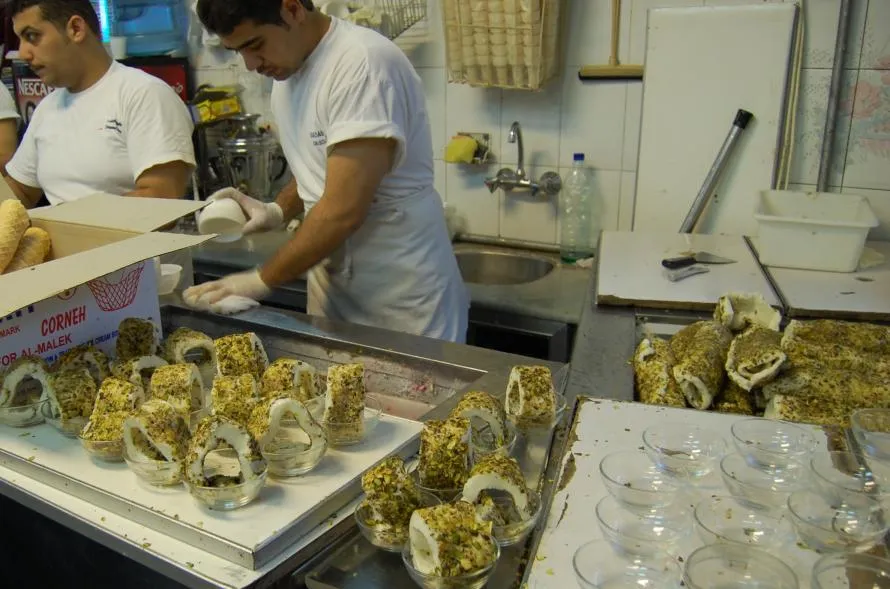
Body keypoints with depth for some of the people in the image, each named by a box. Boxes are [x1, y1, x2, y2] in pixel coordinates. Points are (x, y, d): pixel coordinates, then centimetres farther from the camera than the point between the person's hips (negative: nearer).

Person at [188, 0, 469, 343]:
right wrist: (277, 210, 1)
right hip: (330, 288, 7)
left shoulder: (362, 62, -20)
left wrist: (261, 281, -15)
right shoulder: (287, 71, 6)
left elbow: (344, 210, -25)